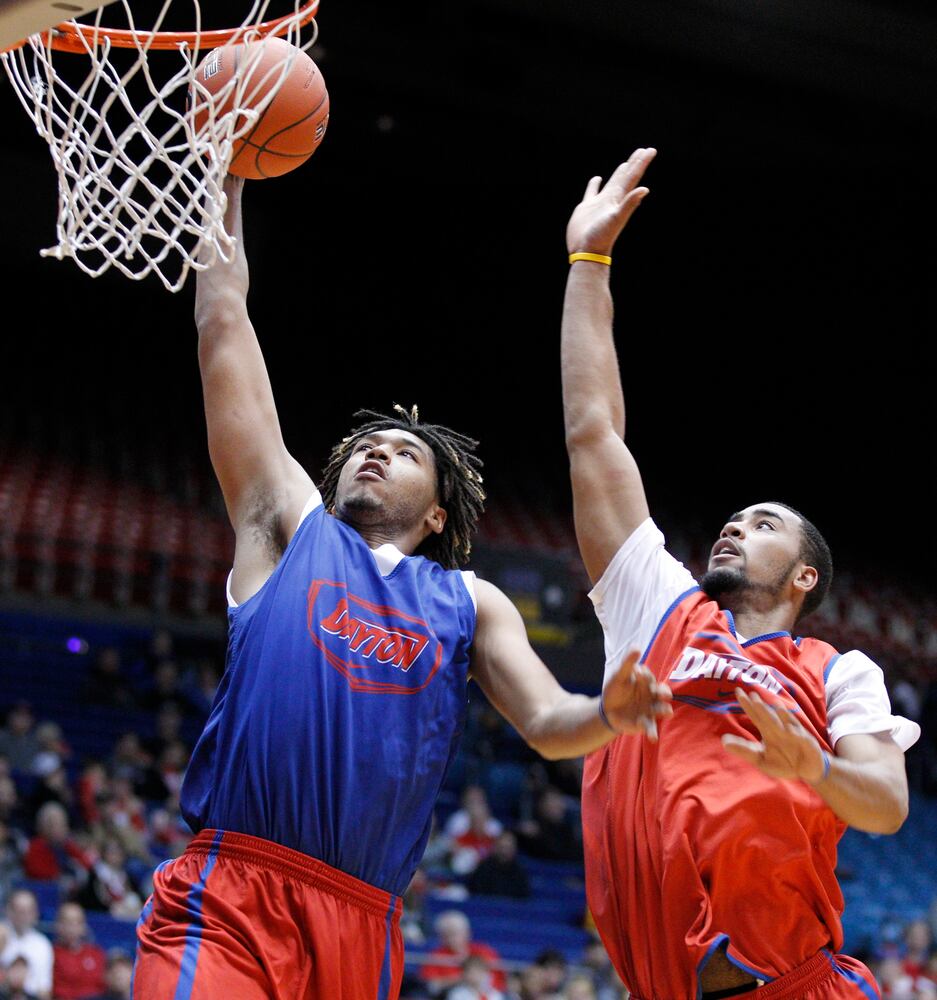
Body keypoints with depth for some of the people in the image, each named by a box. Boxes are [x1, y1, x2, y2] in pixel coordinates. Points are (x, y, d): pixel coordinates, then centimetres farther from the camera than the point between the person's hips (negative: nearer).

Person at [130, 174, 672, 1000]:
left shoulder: (471, 604, 23)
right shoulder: (290, 525, 18)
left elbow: (547, 724, 9)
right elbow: (223, 319, 19)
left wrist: (608, 713, -14)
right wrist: (227, 182, 23)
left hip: (359, 923, 3)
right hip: (233, 892, -3)